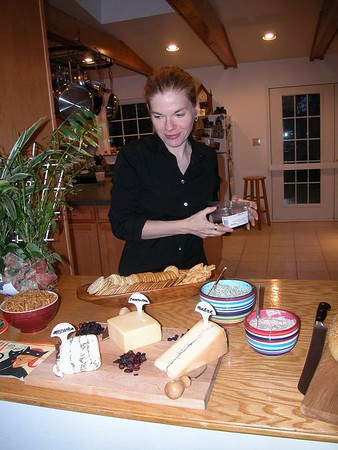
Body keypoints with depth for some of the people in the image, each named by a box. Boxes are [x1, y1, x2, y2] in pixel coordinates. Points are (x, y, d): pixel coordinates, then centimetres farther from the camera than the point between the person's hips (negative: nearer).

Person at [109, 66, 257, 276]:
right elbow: (121, 224, -12)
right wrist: (186, 226, -17)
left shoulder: (208, 157, 4)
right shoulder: (132, 156, -9)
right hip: (142, 273, -3)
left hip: (193, 268, 3)